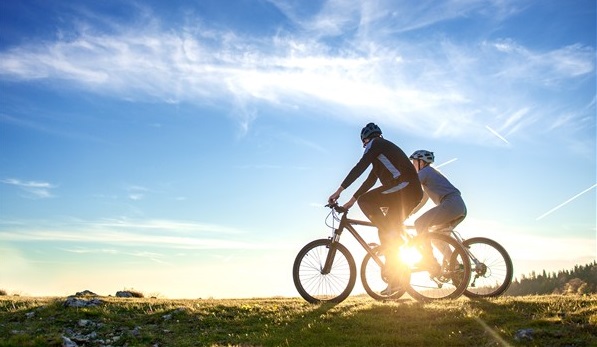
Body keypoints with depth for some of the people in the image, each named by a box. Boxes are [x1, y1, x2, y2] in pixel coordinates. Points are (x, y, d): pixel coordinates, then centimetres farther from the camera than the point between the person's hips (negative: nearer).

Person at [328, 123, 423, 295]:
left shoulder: (375, 143, 4)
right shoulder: (383, 151, 31)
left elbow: (359, 168, -8)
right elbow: (370, 180, 30)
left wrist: (339, 190, -9)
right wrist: (351, 200, 29)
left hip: (404, 187, -9)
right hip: (413, 193, 9)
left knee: (365, 201, -13)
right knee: (386, 231, 11)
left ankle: (393, 235, -11)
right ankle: (394, 279, 12)